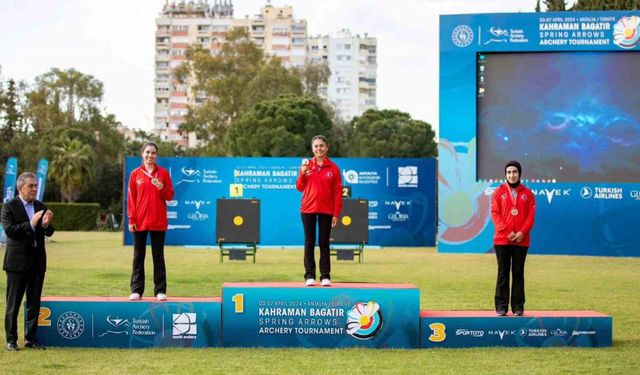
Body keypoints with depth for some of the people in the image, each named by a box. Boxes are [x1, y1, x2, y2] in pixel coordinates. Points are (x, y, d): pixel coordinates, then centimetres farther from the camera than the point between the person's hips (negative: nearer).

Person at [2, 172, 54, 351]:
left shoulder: (41, 207, 10)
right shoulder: (9, 207, -5)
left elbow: (49, 233, 6)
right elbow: (9, 230, -17)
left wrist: (46, 224, -16)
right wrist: (31, 224, -24)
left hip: (37, 262, 5)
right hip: (17, 262, -5)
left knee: (34, 303, 8)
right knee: (13, 303, 2)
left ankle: (30, 339, 16)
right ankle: (11, 340, 9)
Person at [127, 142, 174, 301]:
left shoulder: (163, 173, 3)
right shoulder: (135, 174, 4)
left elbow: (170, 196, 5)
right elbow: (131, 197, 2)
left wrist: (161, 189, -16)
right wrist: (131, 219, -4)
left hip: (158, 222, 0)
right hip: (140, 222, 0)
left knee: (158, 256, 3)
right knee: (138, 256, 5)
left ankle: (160, 291, 6)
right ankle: (136, 290, 10)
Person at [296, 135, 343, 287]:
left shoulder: (333, 168, 0)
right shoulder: (307, 165, 5)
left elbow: (338, 192, 0)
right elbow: (300, 188, 6)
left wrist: (336, 213, -5)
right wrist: (303, 173, -12)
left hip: (326, 210, -1)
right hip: (308, 209, 1)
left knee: (324, 243, 2)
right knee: (309, 242, 3)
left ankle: (325, 276, 6)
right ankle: (309, 276, 7)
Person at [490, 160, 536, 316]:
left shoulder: (527, 193, 7)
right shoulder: (499, 192, 5)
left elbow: (531, 215, 2)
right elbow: (495, 214, -2)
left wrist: (522, 232, -13)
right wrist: (507, 232, -12)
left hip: (521, 240, 1)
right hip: (502, 240, -1)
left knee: (518, 273, 4)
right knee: (503, 273, 2)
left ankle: (518, 307, 7)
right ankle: (501, 306, 5)